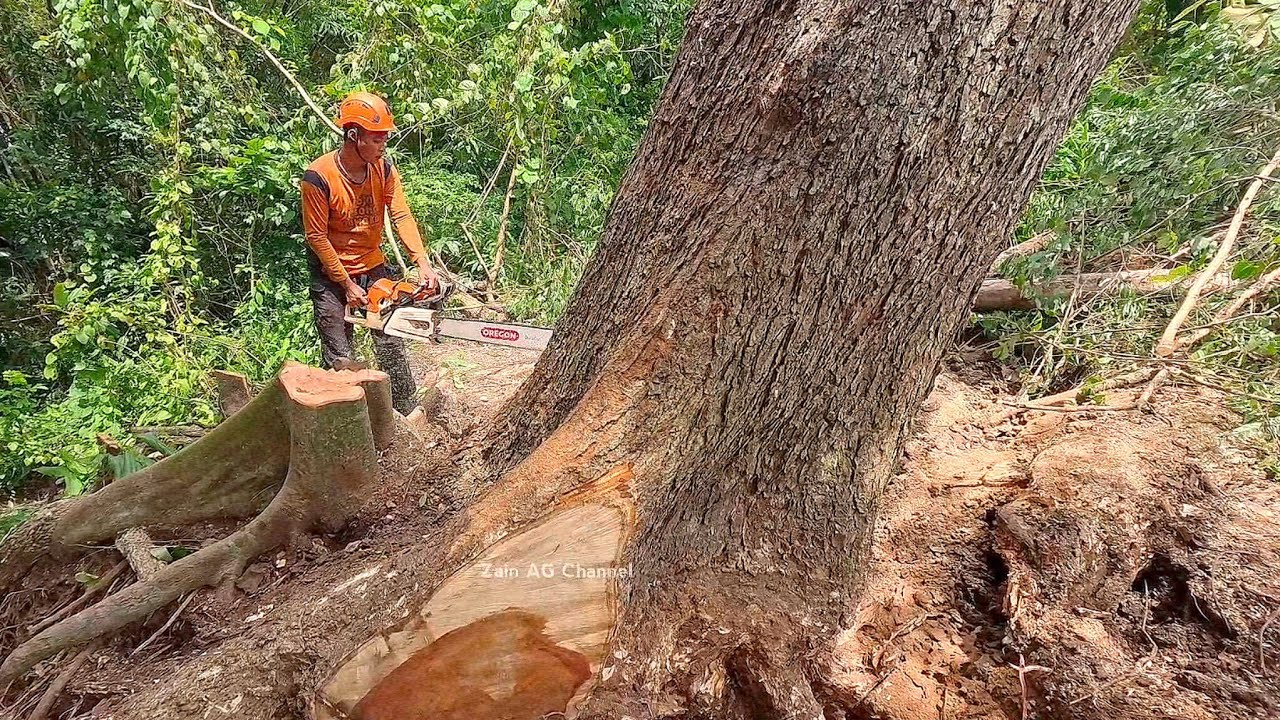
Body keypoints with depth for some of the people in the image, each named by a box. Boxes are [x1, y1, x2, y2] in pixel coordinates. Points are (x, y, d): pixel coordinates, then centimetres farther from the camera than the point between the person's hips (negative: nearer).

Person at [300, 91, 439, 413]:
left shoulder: (383, 168, -8)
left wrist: (423, 263, -27)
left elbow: (401, 216, -15)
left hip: (373, 267, 5)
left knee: (391, 345, 11)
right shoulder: (319, 177, -23)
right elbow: (317, 237, -17)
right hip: (331, 275, -4)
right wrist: (347, 285, -15)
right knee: (341, 361, 1)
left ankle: (407, 409, 24)